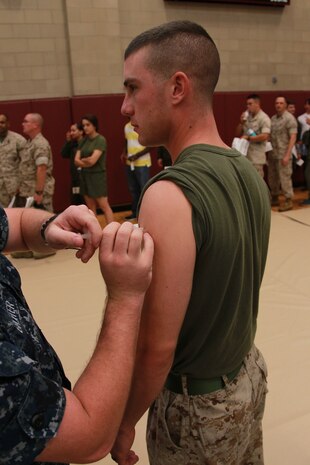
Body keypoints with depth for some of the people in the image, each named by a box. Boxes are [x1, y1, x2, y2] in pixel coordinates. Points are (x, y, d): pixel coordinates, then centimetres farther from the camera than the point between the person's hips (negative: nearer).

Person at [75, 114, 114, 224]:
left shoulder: (100, 140, -10)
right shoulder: (83, 141, 9)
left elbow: (92, 160, -18)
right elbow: (76, 161, 3)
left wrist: (83, 160, -1)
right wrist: (87, 161, -11)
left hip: (97, 176, -6)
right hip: (85, 176, 7)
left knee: (104, 206, -6)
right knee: (91, 208, 10)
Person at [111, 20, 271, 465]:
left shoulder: (169, 195, -30)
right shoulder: (249, 173, -3)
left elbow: (157, 346, -26)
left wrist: (124, 423, -9)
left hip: (198, 404, -7)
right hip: (250, 374, 7)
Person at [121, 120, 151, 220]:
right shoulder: (127, 126, 10)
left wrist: (137, 155, -20)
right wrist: (124, 153, 3)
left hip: (142, 163, -7)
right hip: (129, 163, 7)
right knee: (133, 189, 14)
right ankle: (135, 212, 26)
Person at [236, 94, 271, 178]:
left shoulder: (264, 118, -9)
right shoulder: (247, 116, 11)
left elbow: (264, 136, -21)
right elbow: (238, 134, 15)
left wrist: (248, 138, -14)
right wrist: (241, 123, -2)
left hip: (256, 157, -7)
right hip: (245, 155, 7)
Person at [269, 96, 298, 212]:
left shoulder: (289, 118, -9)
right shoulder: (273, 118, 12)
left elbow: (293, 137, -13)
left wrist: (287, 155, -19)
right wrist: (268, 151, 8)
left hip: (283, 154, -7)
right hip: (272, 154, 7)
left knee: (285, 178, -3)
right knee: (272, 178, 13)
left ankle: (288, 201, 7)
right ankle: (275, 198, 27)